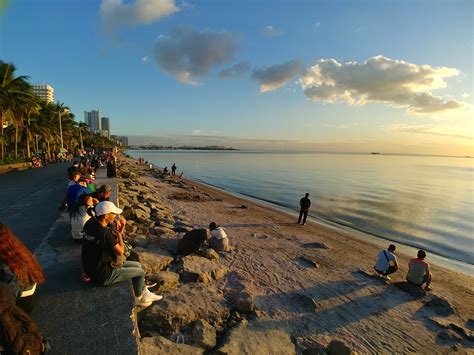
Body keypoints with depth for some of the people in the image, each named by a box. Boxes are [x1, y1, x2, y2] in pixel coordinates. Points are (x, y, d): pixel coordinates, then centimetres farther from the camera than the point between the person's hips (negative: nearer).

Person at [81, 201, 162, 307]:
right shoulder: (104, 232, -32)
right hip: (102, 276, -9)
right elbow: (120, 252, -19)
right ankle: (138, 299, 30)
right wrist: (119, 233, -10)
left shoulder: (90, 223, -4)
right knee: (140, 272, 5)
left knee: (137, 265, 17)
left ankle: (145, 294, 33)